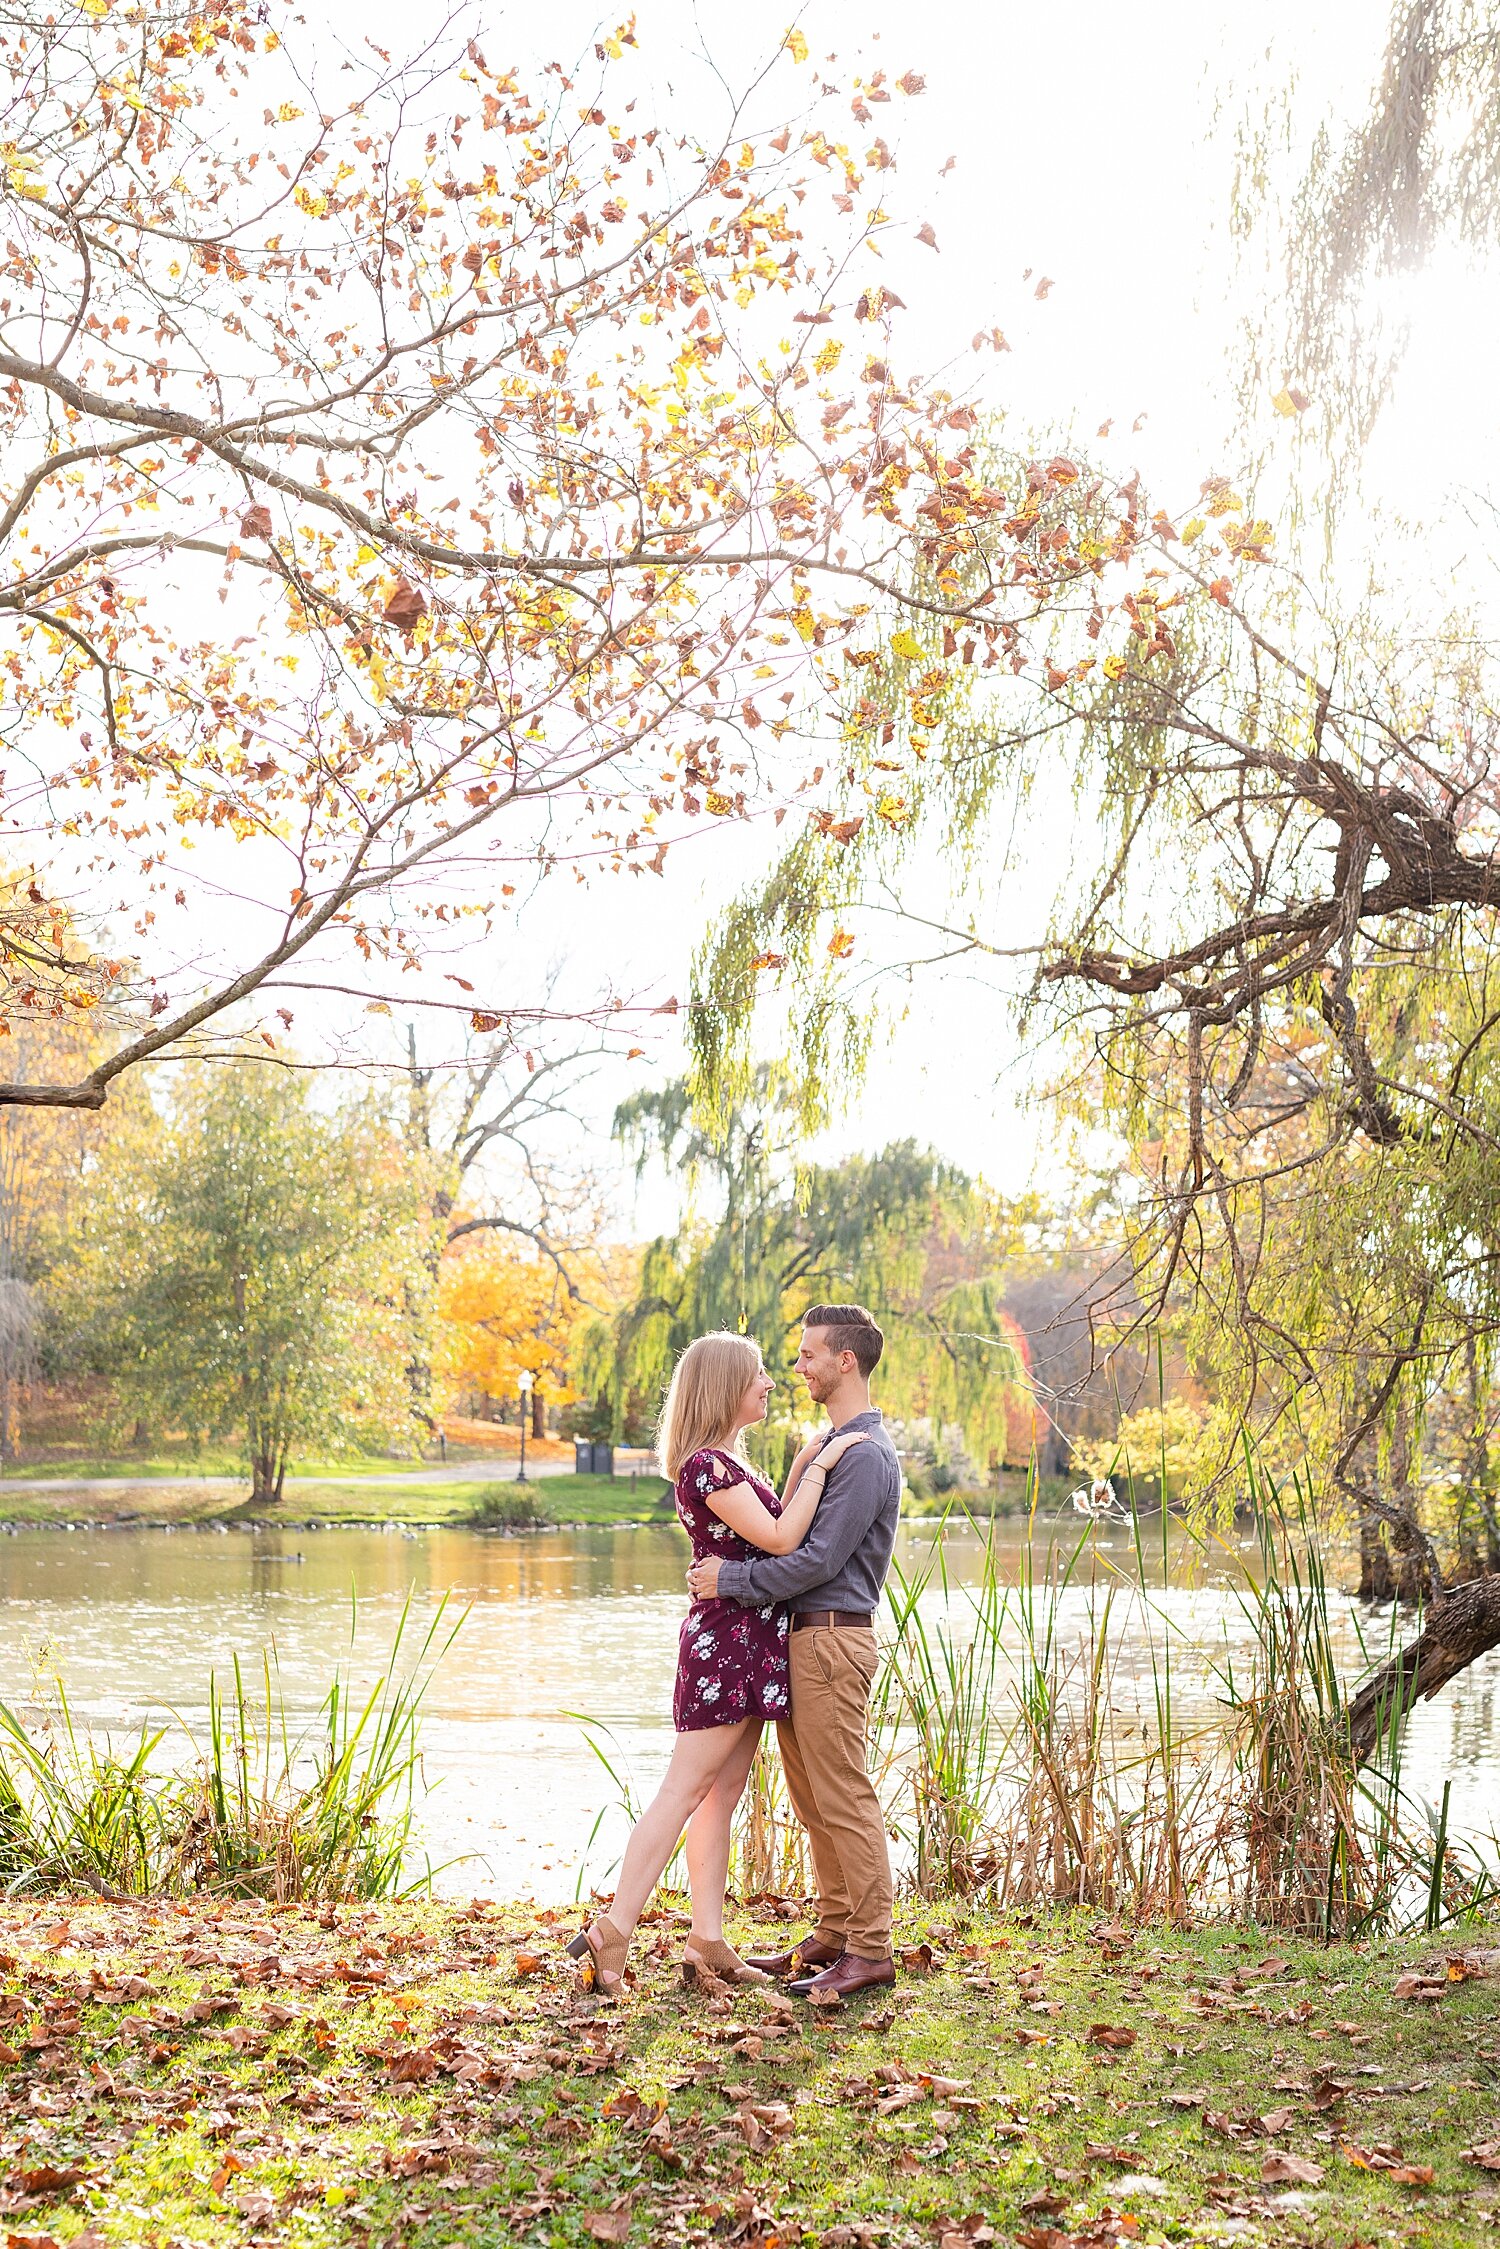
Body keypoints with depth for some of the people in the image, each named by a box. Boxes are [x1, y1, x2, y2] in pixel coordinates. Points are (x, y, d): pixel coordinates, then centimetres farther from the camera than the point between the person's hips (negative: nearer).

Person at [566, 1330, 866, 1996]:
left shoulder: (725, 1462, 16)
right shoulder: (707, 1464, -16)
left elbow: (771, 1531, 18)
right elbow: (780, 1539, -20)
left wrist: (801, 1466, 11)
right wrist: (819, 1465, -13)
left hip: (749, 1641, 10)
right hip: (726, 1638, -10)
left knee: (723, 1793, 9)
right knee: (683, 1791, -8)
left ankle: (707, 1942, 12)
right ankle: (613, 1930, -4)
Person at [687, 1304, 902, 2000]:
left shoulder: (866, 1455, -15)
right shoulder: (834, 1444, 19)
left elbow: (819, 1559, -20)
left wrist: (731, 1580, -13)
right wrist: (729, 1565, 7)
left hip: (831, 1637, -10)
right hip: (802, 1638, 10)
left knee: (843, 1798, -6)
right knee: (813, 1800, 14)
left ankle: (870, 1949, -1)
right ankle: (833, 1935, 21)